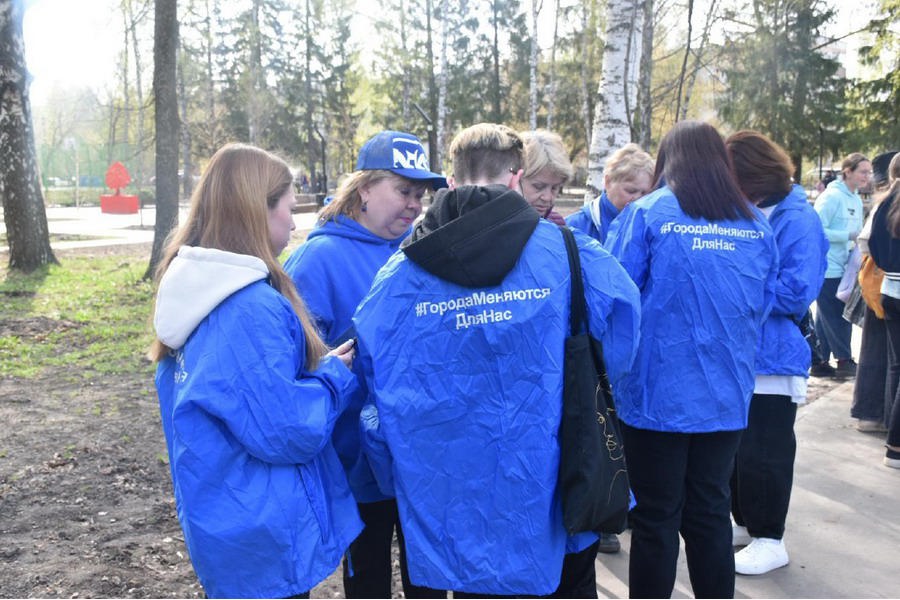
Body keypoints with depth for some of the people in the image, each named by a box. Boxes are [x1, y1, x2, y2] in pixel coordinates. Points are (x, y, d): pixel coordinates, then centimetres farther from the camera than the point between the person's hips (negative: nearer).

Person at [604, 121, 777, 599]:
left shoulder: (646, 214, -9)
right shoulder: (755, 224, 4)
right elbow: (763, 305, 12)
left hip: (657, 393, -4)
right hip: (725, 394, 4)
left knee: (656, 518, 8)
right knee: (710, 513, 17)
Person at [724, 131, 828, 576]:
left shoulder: (797, 219, -14)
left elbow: (796, 292, -21)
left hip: (772, 358, -7)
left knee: (764, 453, 3)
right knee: (733, 446, 17)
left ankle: (769, 539, 19)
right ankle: (744, 522, 33)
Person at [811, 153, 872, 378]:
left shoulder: (856, 200, 13)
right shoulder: (832, 197, -14)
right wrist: (849, 236, -20)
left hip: (840, 267, 9)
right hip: (827, 267, -9)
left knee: (826, 317, 12)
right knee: (836, 316, -2)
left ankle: (820, 362, 18)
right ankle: (845, 361, 7)